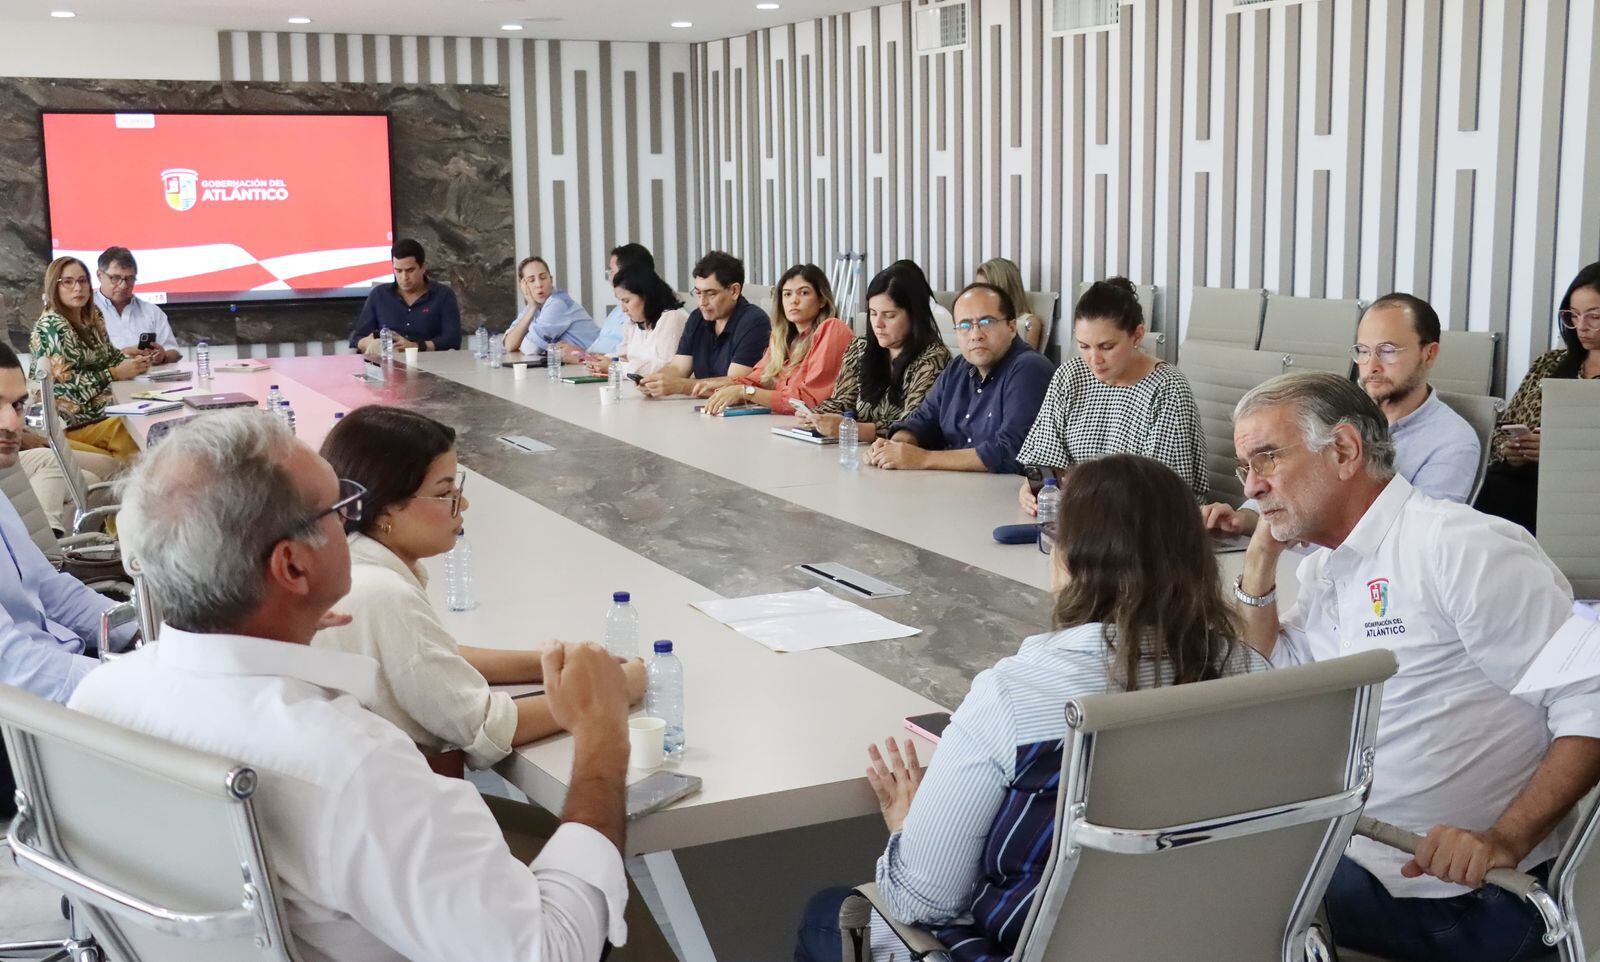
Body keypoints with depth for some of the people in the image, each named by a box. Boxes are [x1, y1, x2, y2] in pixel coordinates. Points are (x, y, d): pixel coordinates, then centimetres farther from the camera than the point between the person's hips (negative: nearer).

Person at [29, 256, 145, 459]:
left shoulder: (93, 315, 10)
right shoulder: (51, 326, -14)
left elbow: (109, 354, 17)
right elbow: (66, 383, -18)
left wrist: (133, 362, -4)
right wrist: (115, 373, -19)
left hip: (100, 407, 8)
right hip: (72, 421, -8)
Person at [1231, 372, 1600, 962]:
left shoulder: (1462, 548, -17)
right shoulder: (1323, 564, 11)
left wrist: (1505, 839, -31)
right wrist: (1261, 559, 6)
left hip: (1455, 893, -8)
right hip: (1349, 857, 8)